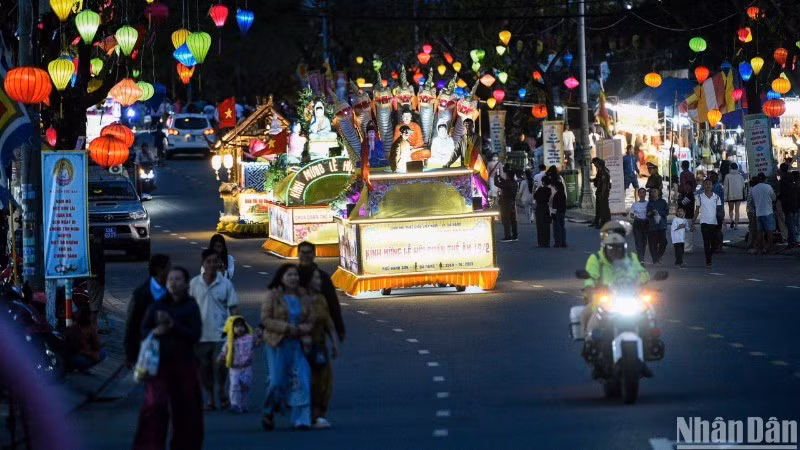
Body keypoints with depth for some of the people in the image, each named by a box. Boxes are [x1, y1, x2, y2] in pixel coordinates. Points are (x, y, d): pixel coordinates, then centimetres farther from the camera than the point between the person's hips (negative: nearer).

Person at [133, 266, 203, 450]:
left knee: (186, 407, 5)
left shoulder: (191, 306, 2)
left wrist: (173, 326, -19)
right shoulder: (157, 306, 5)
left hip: (183, 363, 1)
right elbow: (143, 330, 5)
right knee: (155, 404, -12)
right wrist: (155, 331, -17)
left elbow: (195, 335, -7)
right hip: (159, 361, -1)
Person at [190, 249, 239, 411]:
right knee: (204, 367, 7)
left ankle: (222, 390, 17)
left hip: (220, 334, -2)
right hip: (200, 334, 2)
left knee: (220, 366, -10)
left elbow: (232, 308, 1)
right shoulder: (194, 283, 1)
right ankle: (210, 397, 21)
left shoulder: (225, 283, -2)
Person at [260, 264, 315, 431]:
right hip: (277, 344, -3)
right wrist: (286, 327, -17)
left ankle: (301, 420, -6)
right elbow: (265, 319, -8)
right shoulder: (273, 296, -2)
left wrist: (300, 329, -13)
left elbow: (310, 322, 9)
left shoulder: (304, 298, 9)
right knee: (277, 380, -5)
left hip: (296, 344, 3)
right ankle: (268, 412, 19)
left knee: (301, 380, -8)